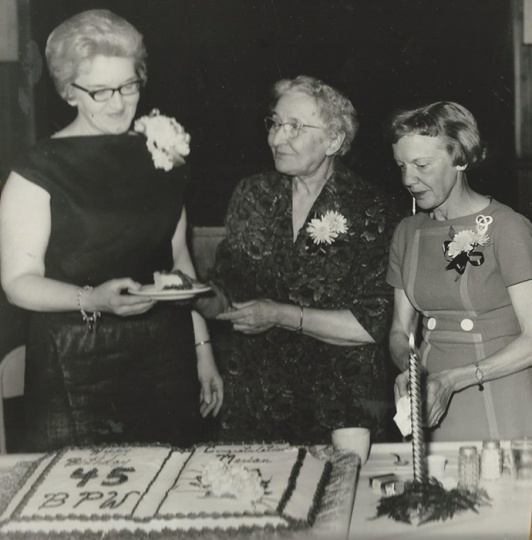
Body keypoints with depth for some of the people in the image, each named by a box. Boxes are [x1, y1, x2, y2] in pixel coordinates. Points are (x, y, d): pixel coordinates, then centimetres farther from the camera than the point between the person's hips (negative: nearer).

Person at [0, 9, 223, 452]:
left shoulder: (159, 158, 10)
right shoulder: (39, 172, -6)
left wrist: (203, 350, 13)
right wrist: (93, 299, -26)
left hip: (167, 361, 5)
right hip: (78, 374, -4)